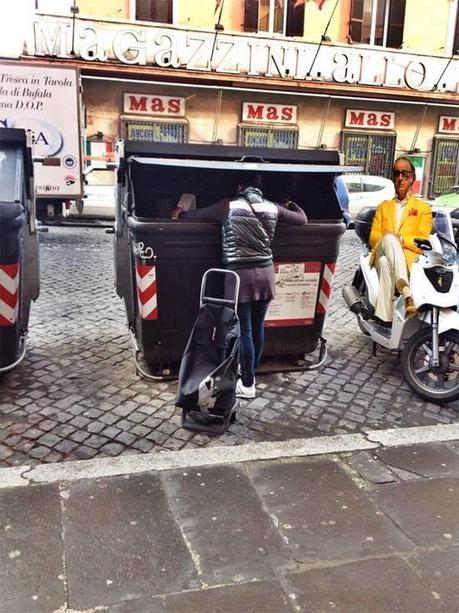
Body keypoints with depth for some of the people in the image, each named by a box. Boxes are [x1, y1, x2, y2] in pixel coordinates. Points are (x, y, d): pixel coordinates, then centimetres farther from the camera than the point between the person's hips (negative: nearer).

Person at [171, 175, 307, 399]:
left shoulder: (229, 206, -4)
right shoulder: (273, 208, 7)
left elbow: (199, 214, 7)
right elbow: (302, 220, 20)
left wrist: (180, 214, 28)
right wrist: (291, 204, 40)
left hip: (241, 274, -5)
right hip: (265, 273, 5)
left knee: (244, 331, 0)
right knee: (258, 327, 14)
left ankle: (247, 384, 6)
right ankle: (250, 372, 29)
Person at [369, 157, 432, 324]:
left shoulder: (423, 208, 21)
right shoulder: (384, 206, 31)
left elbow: (422, 241, 6)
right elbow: (373, 236, 15)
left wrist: (399, 238, -13)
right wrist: (388, 239, -9)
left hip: (409, 258, -1)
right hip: (382, 253, 2)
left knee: (386, 264, -40)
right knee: (389, 239, -38)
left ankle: (382, 315, -55)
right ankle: (406, 293, -54)